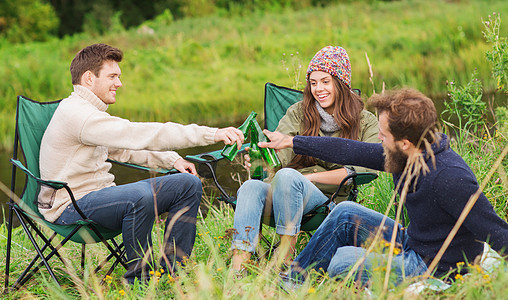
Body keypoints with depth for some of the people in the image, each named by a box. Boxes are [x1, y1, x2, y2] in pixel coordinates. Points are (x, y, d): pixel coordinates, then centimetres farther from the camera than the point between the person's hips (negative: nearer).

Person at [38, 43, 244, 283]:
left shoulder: (89, 111, 15)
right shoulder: (76, 114, -19)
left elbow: (123, 148, 26)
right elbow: (140, 135, -27)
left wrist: (172, 160, 7)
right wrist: (212, 135, -28)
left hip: (99, 195, 10)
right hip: (69, 207, -10)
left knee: (188, 184, 3)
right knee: (140, 195, -40)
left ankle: (173, 270, 4)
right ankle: (138, 278, -21)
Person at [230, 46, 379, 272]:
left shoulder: (365, 122, 9)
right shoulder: (298, 113, 15)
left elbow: (363, 170, -5)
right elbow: (278, 158, 2)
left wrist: (311, 177, -10)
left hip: (330, 200, -3)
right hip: (286, 194, 3)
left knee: (287, 176, -34)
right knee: (251, 187, -31)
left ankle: (285, 259, -28)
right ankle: (237, 270, -43)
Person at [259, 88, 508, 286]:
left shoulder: (449, 177, -31)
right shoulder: (404, 155, -4)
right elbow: (351, 151, 6)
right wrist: (291, 142, 13)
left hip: (435, 270, -9)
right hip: (411, 243, 9)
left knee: (344, 261, -16)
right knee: (346, 213, 9)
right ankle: (295, 279, 17)